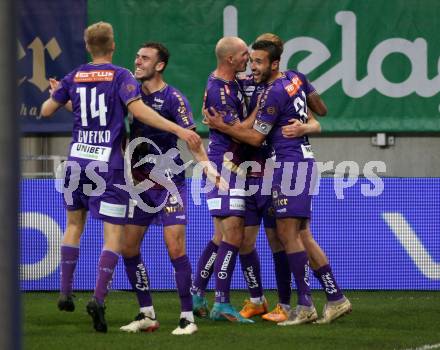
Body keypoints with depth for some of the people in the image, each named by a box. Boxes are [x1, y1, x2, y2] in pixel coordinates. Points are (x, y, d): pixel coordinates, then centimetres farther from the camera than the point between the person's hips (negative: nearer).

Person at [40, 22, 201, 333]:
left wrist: (56, 96, 39)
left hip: (78, 160, 4)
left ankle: (66, 293, 23)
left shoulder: (74, 77, 7)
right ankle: (99, 298, -18)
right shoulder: (121, 77, -6)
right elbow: (138, 110, -21)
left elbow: (46, 111, 16)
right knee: (114, 234, -2)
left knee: (75, 224, 22)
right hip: (108, 164, -4)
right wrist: (179, 130, -23)